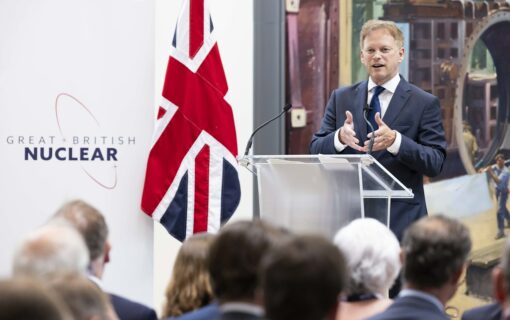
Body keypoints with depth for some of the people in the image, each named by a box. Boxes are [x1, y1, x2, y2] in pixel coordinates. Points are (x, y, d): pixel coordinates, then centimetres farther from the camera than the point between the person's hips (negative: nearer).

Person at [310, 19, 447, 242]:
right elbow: (316, 150, 8)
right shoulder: (341, 98, 12)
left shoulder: (425, 104, 2)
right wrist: (340, 138, -15)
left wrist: (395, 140, -22)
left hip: (400, 222, -2)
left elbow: (435, 163, -6)